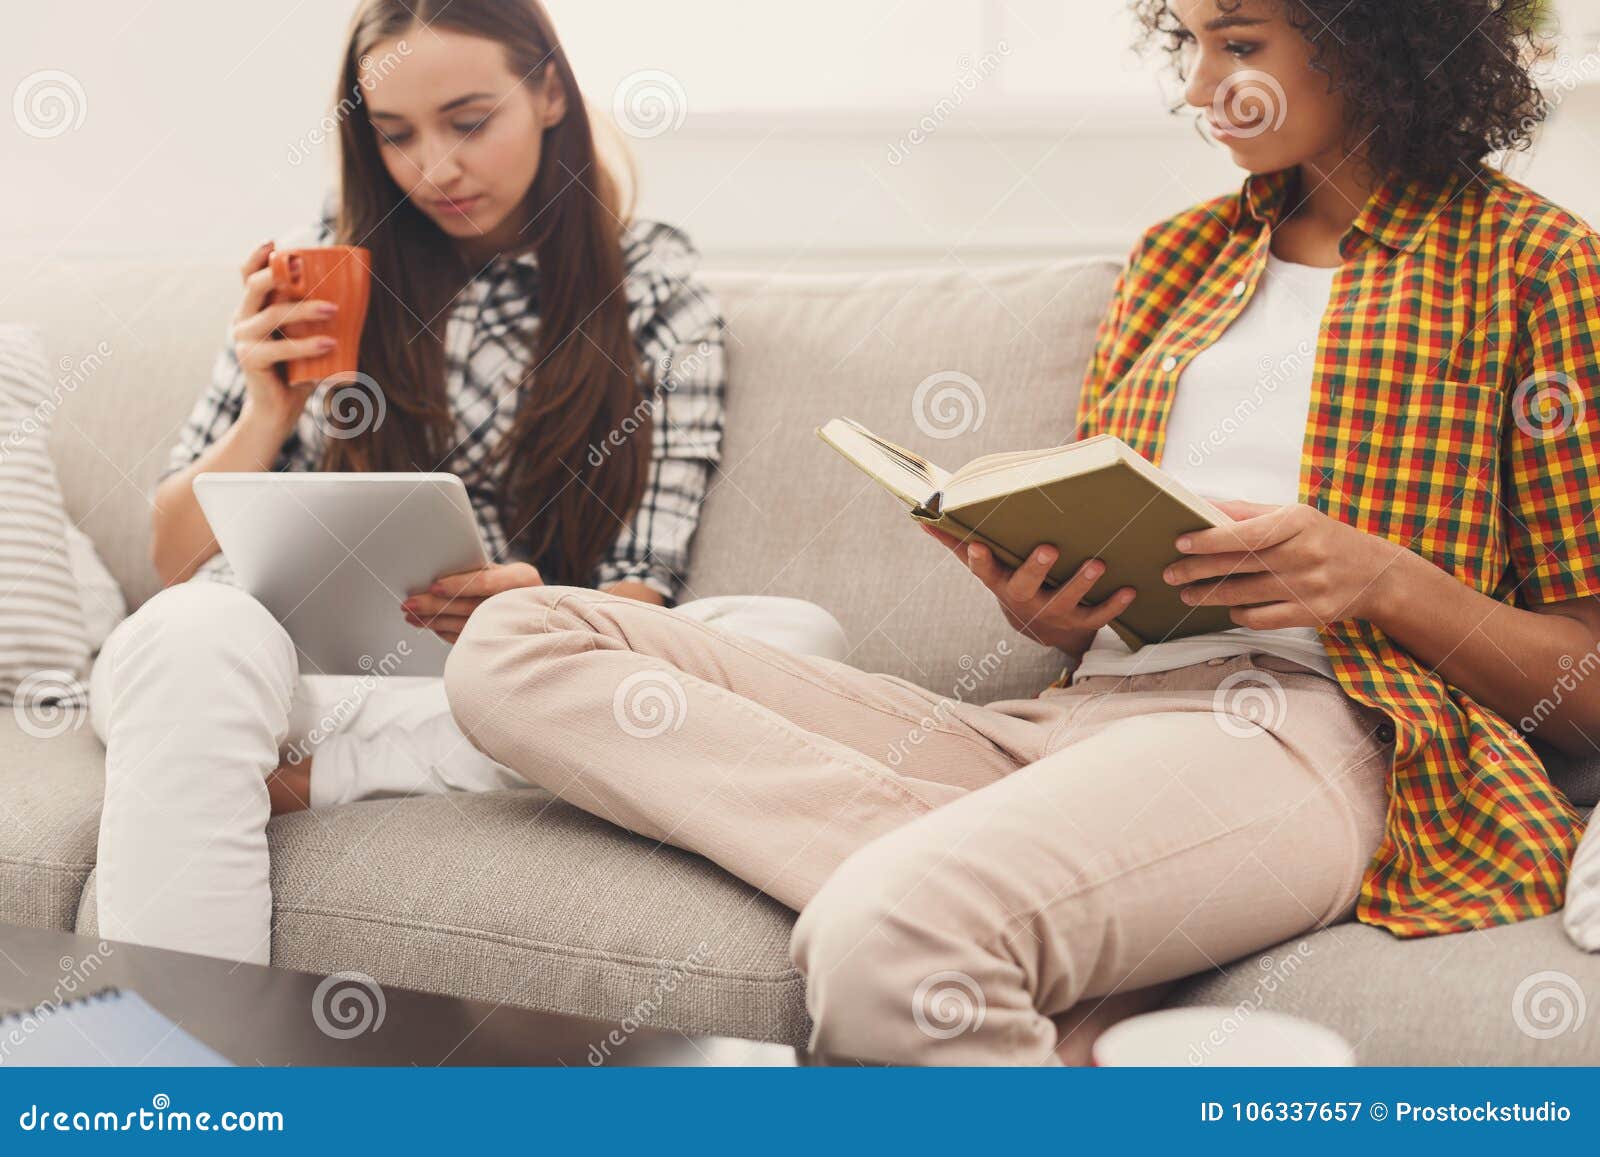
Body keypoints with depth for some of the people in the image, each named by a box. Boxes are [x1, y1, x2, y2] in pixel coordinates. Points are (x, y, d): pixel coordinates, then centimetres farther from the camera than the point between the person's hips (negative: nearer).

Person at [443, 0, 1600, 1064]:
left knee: (891, 935, -41)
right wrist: (1045, 608, 0)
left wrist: (1384, 581, -12)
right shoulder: (1177, 255, 26)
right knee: (516, 643, -12)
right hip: (1067, 712, 8)